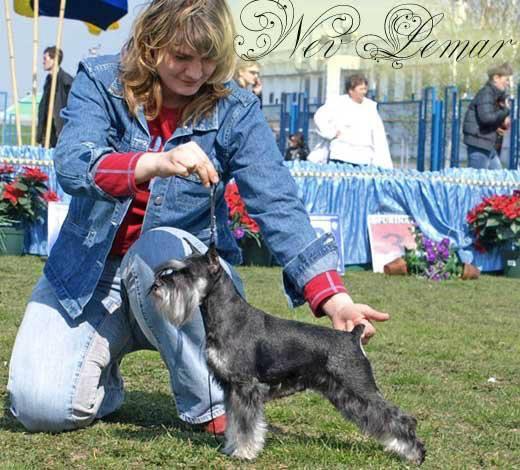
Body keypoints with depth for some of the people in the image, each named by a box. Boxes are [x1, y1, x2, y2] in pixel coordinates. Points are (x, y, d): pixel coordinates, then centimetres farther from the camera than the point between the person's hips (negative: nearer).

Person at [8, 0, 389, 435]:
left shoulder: (236, 110, -9)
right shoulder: (100, 81, -9)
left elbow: (278, 204, -17)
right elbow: (72, 166, -26)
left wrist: (334, 299, -31)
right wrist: (156, 163, -46)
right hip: (90, 267, 1)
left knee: (163, 248, -37)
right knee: (42, 406, -20)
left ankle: (217, 406, -19)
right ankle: (103, 376, 17)